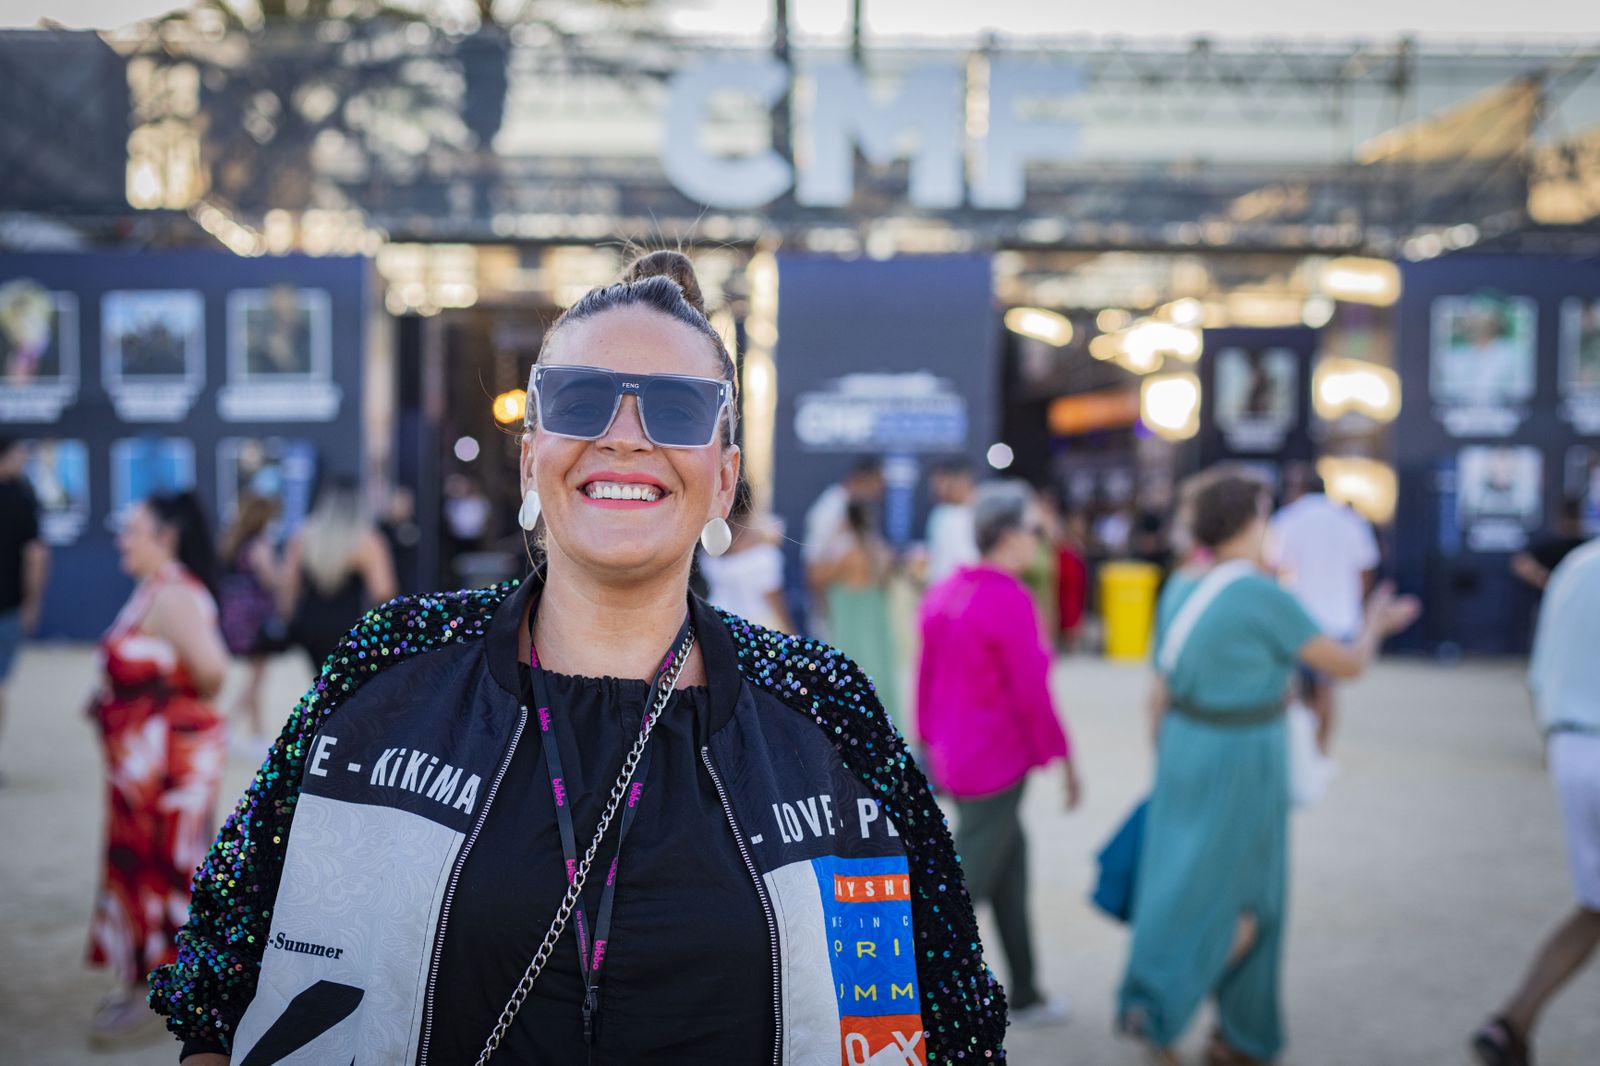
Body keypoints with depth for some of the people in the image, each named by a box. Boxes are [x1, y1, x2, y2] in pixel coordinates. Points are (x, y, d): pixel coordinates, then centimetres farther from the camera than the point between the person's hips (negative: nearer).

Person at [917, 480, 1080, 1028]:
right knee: (965, 885, 0)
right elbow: (1031, 693, -18)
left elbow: (925, 677, 11)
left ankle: (1024, 995, 29)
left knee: (1012, 864, 19)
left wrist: (929, 743, 19)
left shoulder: (943, 593, 5)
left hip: (953, 756, 9)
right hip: (996, 766, -9)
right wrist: (1063, 759, -8)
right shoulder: (1010, 600, -20)